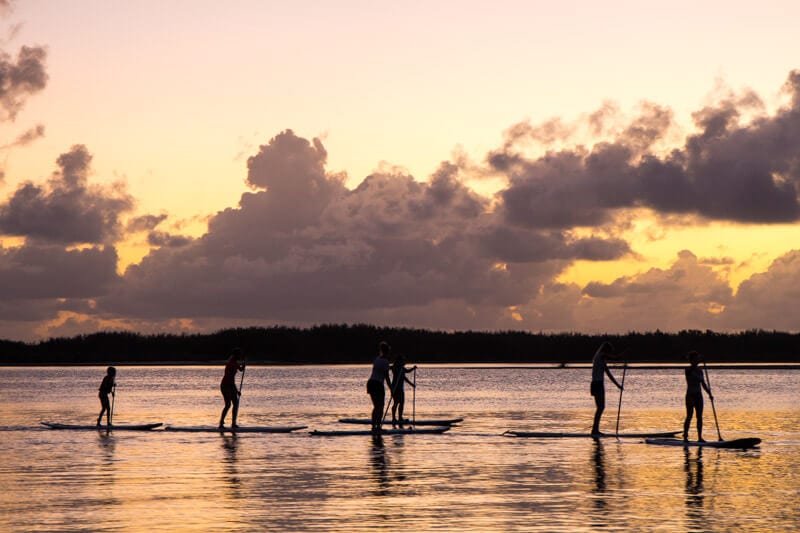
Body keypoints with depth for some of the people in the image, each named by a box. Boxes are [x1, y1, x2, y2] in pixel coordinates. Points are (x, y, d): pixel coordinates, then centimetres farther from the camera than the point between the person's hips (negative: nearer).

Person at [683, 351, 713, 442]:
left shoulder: (699, 371, 12)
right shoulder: (688, 370, -5)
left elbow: (703, 383, 16)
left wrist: (709, 393, 8)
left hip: (699, 395, 6)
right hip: (690, 395, -6)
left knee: (699, 417, 4)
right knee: (689, 416, -6)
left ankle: (700, 437, 7)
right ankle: (685, 437, -2)